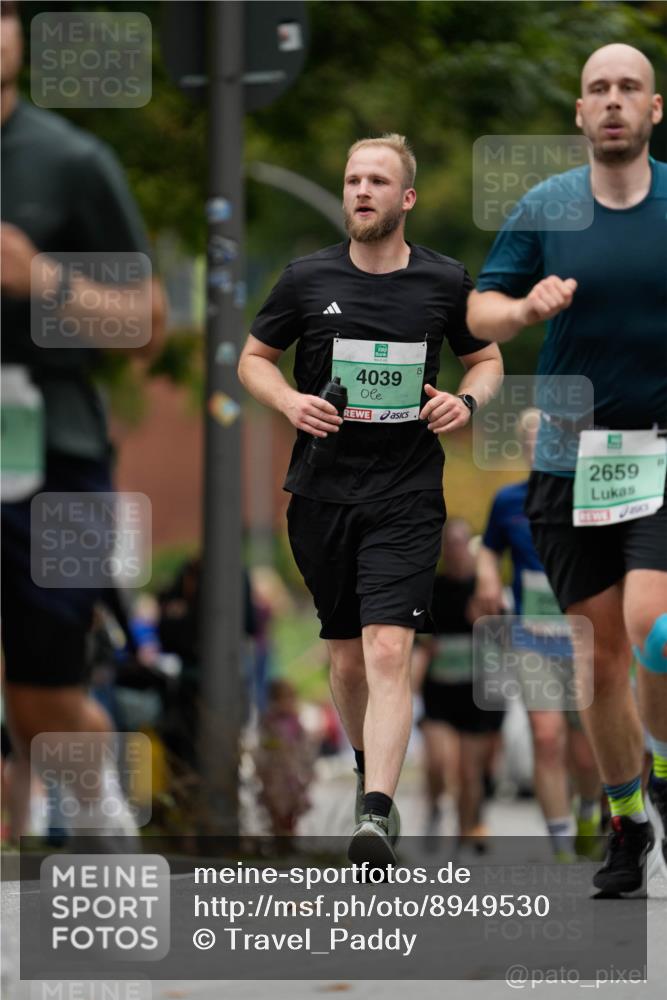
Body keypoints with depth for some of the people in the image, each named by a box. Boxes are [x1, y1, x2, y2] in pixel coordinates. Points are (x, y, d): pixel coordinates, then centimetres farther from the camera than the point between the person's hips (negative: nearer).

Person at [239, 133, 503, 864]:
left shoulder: (445, 281, 1)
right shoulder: (307, 278, 2)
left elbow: (485, 358, 16)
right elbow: (254, 358, 13)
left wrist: (466, 400, -6)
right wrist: (289, 401, -8)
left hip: (406, 498, -2)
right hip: (321, 493, 2)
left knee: (388, 651, -17)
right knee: (345, 655, 11)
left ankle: (376, 816, -24)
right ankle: (368, 767, 37)